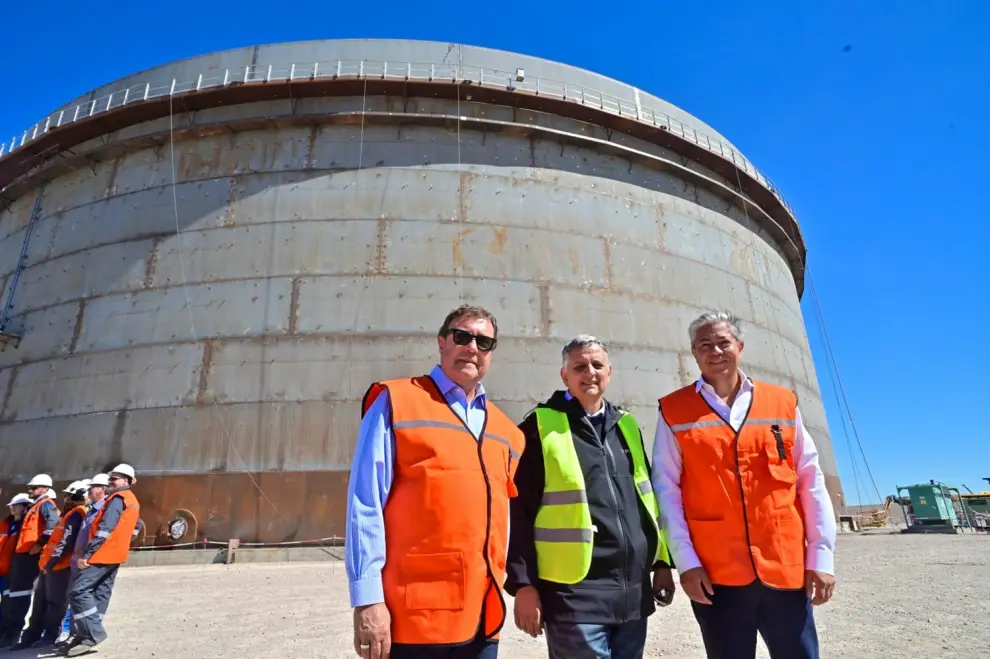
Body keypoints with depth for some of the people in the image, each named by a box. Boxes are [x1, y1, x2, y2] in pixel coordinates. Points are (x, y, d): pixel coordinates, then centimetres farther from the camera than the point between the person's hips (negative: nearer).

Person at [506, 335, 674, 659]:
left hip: (633, 590, 6)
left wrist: (661, 561, 15)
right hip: (576, 593, -6)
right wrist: (523, 583, -12)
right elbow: (519, 511, -9)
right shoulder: (540, 427, -6)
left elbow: (648, 498, 18)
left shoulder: (627, 425, 12)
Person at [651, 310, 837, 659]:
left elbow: (811, 482, 6)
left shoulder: (783, 403, 6)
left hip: (787, 568, 2)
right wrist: (685, 561, -8)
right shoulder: (674, 411, -1)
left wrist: (822, 556, 2)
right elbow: (666, 489, -3)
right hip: (714, 574, -2)